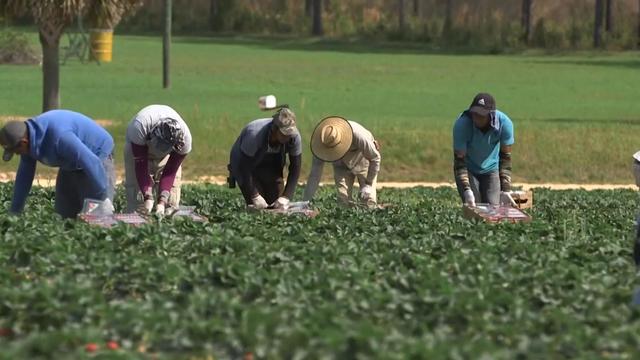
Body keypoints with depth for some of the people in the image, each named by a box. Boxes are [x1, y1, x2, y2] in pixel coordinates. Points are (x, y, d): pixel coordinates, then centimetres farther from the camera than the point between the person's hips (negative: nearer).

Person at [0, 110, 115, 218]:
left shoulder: (58, 136, -37)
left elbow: (91, 162, -37)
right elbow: (24, 174, 2)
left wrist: (103, 197, -32)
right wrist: (14, 212, 4)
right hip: (72, 165, 9)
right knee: (63, 215, 5)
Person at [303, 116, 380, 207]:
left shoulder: (359, 136, -41)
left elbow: (375, 158, -23)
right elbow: (314, 175, -26)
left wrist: (368, 184, -23)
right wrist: (306, 201, -30)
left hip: (363, 161, -2)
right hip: (342, 166, 2)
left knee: (368, 203, -10)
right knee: (343, 201, -10)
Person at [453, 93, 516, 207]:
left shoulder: (504, 123, -26)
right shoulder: (462, 124, -31)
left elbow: (505, 158, -19)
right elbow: (459, 160, -28)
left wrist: (505, 190, -26)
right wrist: (467, 191, -40)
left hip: (491, 169, 2)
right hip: (468, 171, -2)